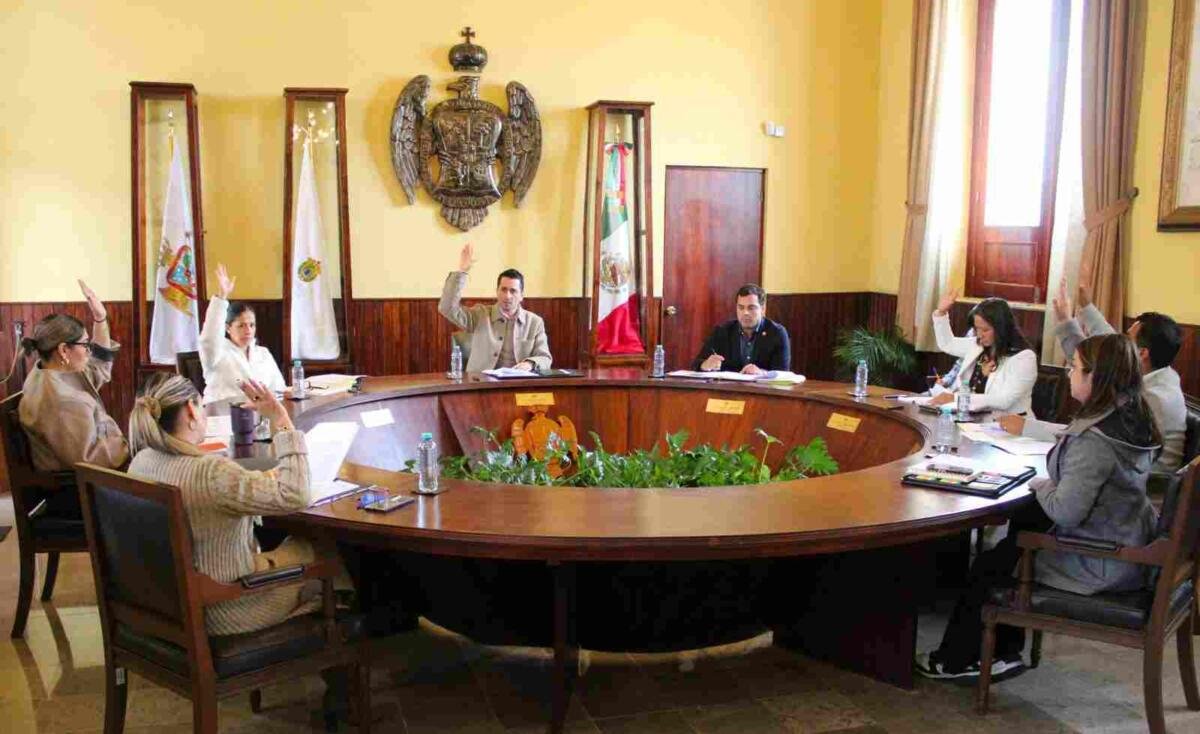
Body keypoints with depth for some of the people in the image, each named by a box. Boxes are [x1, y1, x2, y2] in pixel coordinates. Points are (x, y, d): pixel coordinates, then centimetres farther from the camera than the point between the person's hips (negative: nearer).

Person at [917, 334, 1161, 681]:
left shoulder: (1094, 440, -30)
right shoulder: (1132, 416, -1)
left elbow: (1065, 511, -32)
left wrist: (1041, 486, -12)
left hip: (1101, 566, -9)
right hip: (1128, 547, 9)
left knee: (988, 565, 6)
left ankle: (954, 660, 25)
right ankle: (1005, 653, 28)